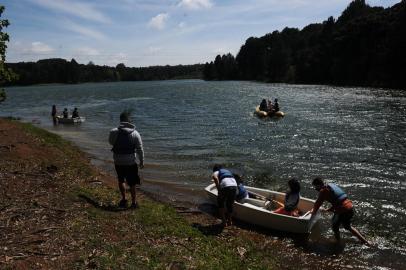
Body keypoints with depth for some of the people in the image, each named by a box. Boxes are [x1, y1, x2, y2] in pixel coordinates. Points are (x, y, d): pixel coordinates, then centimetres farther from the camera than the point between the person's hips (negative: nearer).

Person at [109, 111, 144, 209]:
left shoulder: (114, 132, -9)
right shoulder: (135, 133, -7)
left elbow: (111, 142, 12)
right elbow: (140, 149, -4)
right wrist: (141, 161, 6)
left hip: (118, 162, 1)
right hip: (131, 163, 0)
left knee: (121, 181, 22)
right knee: (131, 183, 12)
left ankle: (123, 200, 28)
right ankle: (134, 202, 20)